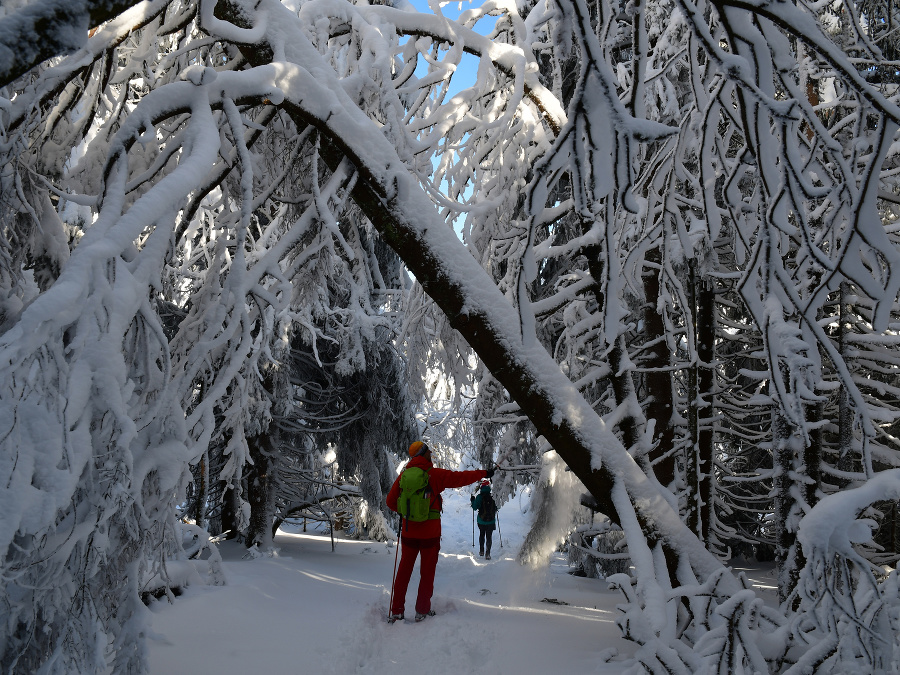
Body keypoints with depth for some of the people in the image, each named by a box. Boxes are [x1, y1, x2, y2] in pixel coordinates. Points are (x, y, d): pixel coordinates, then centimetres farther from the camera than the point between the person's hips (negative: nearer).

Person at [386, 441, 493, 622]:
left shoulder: (403, 475, 2)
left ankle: (396, 611, 12)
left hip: (408, 531, 4)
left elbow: (391, 501, 7)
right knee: (427, 572, 9)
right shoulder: (434, 474, -9)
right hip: (430, 532, -3)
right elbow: (459, 478, -6)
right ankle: (422, 611, 15)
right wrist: (483, 473, 6)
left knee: (404, 570, 11)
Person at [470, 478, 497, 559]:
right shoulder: (493, 496, -7)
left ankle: (481, 551, 28)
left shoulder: (479, 497, -13)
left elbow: (475, 508, -7)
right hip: (491, 521, 0)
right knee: (489, 537, 3)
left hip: (481, 520, 0)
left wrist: (473, 500, 7)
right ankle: (487, 553, -6)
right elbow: (496, 508, 3)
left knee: (481, 535, 20)